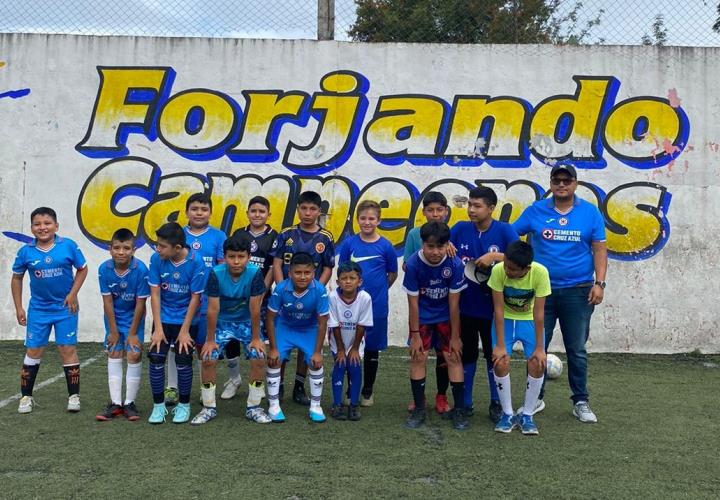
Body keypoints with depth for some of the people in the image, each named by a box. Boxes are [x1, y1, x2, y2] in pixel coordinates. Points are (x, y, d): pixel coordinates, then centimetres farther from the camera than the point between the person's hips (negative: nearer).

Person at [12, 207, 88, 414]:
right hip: (38, 309, 2)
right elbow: (17, 278, 6)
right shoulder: (26, 252, -6)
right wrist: (18, 308, 4)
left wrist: (73, 294, -9)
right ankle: (26, 396, 20)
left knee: (68, 350, 1)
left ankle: (74, 396, 12)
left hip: (65, 308, -1)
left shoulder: (68, 246, -11)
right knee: (33, 351, 6)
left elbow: (82, 269, 1)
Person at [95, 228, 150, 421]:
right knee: (114, 355, 3)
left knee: (134, 355, -6)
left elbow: (140, 303, -18)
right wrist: (113, 330, -8)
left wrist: (132, 333, -13)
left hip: (134, 317, -2)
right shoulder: (104, 269, -19)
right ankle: (115, 403, 9)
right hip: (114, 318, 2)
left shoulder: (140, 270, -25)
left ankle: (129, 403, 5)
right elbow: (107, 302, -12)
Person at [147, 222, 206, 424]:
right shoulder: (156, 259, -13)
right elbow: (155, 294, -8)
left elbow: (195, 297, -13)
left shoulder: (195, 262, -19)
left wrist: (185, 330, -12)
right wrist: (158, 328, -11)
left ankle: (184, 405, 15)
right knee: (156, 357, -8)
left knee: (183, 360, -5)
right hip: (163, 318, 2)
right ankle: (158, 405, 9)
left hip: (187, 319, -2)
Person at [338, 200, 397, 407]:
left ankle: (367, 391, 25)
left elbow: (393, 273, 8)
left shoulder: (385, 246, -4)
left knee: (372, 349, 10)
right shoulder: (349, 243, -2)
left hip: (377, 306, 0)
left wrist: (378, 291, 4)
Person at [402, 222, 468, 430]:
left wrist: (455, 336, -12)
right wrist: (415, 334, -12)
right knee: (418, 357, -2)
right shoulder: (413, 264, -24)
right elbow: (413, 301, -15)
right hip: (422, 318, 0)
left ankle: (459, 409, 7)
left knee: (454, 357, -3)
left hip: (446, 317, 0)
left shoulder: (455, 264, -24)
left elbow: (454, 302, -17)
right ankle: (419, 408, 10)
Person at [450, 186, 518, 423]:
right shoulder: (460, 228, -1)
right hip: (465, 305, 3)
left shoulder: (504, 230, -9)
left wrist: (494, 255, -26)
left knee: (493, 354, 9)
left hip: (492, 307, -3)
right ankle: (465, 402, 27)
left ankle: (496, 403, 24)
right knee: (468, 353, 15)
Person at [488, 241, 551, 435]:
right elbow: (499, 309, -21)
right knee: (500, 362, -17)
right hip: (505, 319, 0)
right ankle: (508, 414, 2)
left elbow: (538, 312, -21)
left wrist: (539, 347, -18)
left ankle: (527, 415, 4)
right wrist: (500, 345, -21)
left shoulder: (540, 272, -28)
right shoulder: (498, 270, -27)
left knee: (537, 364, -15)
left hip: (529, 320, 0)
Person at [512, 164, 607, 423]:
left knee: (577, 351, 8)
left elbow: (599, 249, 3)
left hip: (578, 292, 0)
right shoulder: (535, 211, 3)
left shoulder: (590, 212, 3)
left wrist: (599, 282, -6)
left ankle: (581, 402, 21)